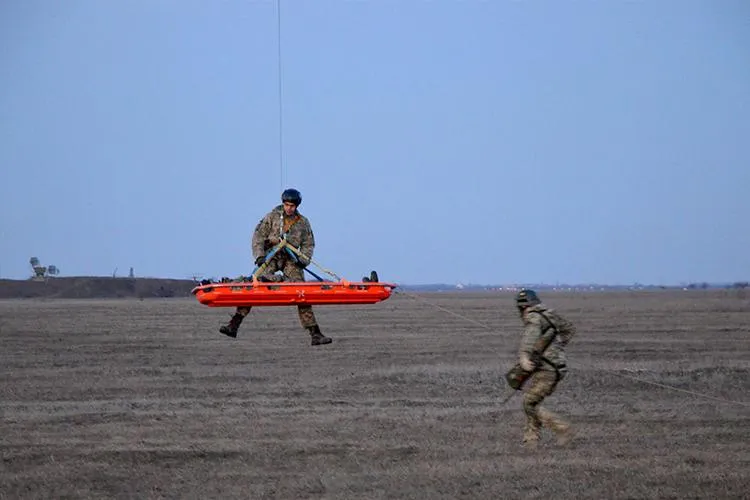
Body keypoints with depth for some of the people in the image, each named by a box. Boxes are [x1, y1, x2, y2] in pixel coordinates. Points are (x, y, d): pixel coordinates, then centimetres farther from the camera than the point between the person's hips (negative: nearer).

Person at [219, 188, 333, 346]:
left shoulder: (303, 222, 9)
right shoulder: (272, 217, 2)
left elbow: (309, 244, 14)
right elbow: (258, 235, -1)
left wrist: (303, 259, -5)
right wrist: (259, 256, -14)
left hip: (291, 259, 2)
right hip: (271, 256, -2)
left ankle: (315, 334, -5)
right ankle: (234, 325, -21)